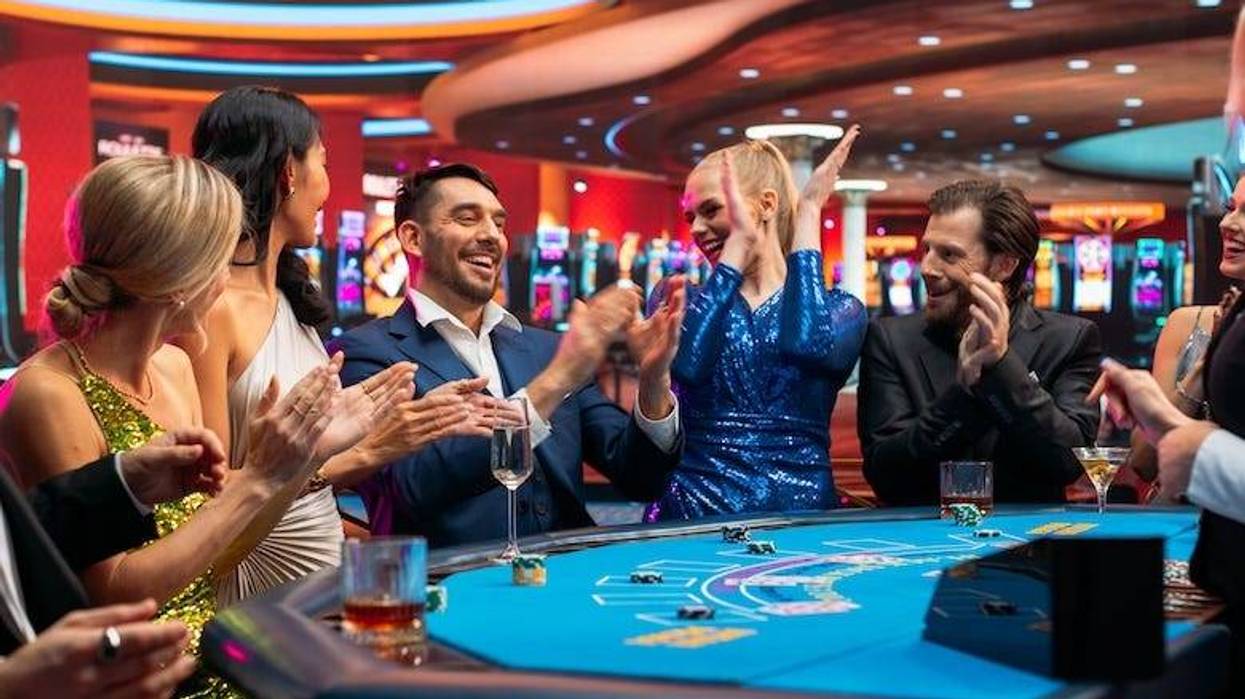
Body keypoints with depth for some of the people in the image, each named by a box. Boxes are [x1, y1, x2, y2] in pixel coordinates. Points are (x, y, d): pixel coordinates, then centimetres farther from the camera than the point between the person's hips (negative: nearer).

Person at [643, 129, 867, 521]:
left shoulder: (840, 310, 8)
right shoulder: (677, 298, 10)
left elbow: (808, 346, -15)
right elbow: (683, 365, -12)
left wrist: (807, 215, -3)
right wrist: (741, 240, -6)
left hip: (798, 514, -1)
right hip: (690, 515, 1)